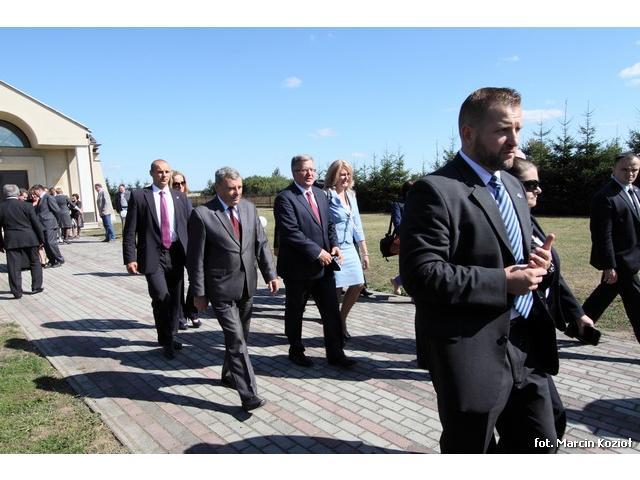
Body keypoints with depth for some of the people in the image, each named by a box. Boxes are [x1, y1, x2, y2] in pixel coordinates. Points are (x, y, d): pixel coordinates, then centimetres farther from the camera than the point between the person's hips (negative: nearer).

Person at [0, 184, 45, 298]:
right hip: (30, 239, -1)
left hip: (11, 241, 1)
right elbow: (36, 223, -4)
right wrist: (41, 238, 5)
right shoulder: (27, 206, -6)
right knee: (35, 263, 14)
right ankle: (36, 287, 16)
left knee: (14, 266, 4)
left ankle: (17, 292, 5)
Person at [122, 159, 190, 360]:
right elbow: (129, 231, -2)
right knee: (161, 297, -14)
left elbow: (187, 226, 10)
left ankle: (170, 336, 32)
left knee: (175, 299, 11)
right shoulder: (139, 196, 1)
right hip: (153, 255, -3)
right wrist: (130, 258, -10)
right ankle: (166, 341, 7)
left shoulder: (179, 197, 10)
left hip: (176, 253, 4)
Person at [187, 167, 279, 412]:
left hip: (247, 286, 6)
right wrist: (199, 292, -8)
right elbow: (195, 258, -9)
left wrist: (270, 274, 0)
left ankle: (229, 375, 39)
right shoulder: (202, 214, -12)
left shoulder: (249, 208, 4)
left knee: (240, 336, 18)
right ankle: (248, 394, -2)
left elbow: (261, 243, 7)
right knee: (236, 340, -7)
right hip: (221, 289, -6)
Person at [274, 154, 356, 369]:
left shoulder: (320, 194, 12)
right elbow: (291, 232, -20)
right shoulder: (285, 198, -12)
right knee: (295, 312, 12)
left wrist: (334, 245, -2)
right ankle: (296, 351, 30)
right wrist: (317, 252, -20)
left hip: (324, 266, 6)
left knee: (332, 311, 8)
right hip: (298, 267, -6)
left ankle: (335, 353, 20)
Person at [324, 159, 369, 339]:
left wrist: (364, 252, 15)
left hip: (350, 248, 7)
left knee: (358, 285, 6)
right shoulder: (327, 196, -11)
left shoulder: (351, 195, 12)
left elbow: (357, 225, 15)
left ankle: (341, 321, 26)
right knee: (336, 289, -1)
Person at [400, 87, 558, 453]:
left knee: (541, 447, 20)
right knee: (471, 450, 13)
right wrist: (503, 282, -22)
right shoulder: (436, 190, -16)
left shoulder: (513, 185, 13)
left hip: (526, 344, 8)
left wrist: (539, 260, -2)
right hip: (473, 352, -8)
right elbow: (422, 275, -24)